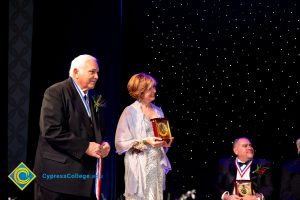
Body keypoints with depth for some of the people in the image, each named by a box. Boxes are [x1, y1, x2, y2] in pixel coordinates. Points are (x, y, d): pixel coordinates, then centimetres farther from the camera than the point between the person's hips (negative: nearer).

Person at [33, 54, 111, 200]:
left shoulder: (93, 97, 15)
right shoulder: (55, 92, -8)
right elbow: (51, 130, -19)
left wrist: (103, 144, 1)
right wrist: (85, 146, -19)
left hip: (86, 175, 7)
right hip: (58, 173, -7)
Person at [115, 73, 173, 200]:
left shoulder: (158, 111, 12)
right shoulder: (130, 112, -5)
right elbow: (121, 142, -9)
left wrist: (166, 142, -1)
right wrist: (145, 141, -17)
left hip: (158, 163, 5)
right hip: (139, 165, -5)